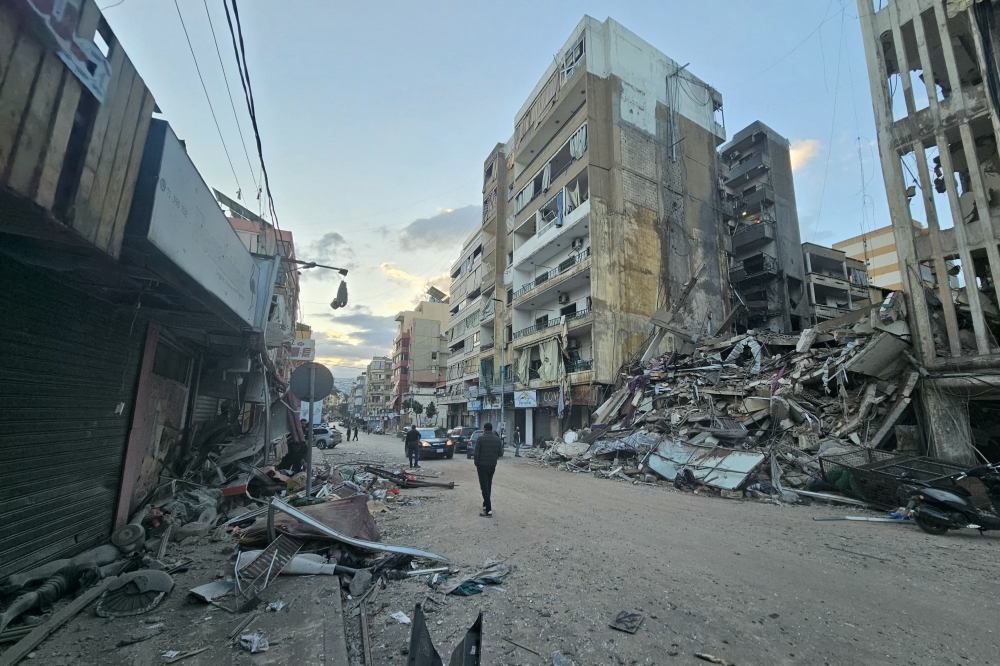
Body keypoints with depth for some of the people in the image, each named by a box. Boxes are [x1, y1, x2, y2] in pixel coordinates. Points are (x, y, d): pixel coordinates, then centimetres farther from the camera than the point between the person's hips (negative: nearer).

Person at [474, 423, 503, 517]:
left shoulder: (481, 438, -10)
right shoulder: (498, 439, 3)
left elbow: (476, 453, -11)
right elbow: (499, 453, 7)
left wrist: (476, 463, 3)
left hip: (482, 465, -4)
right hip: (492, 465, 4)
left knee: (484, 486, -3)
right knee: (488, 485, 20)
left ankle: (488, 510, -7)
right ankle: (486, 504, 30)